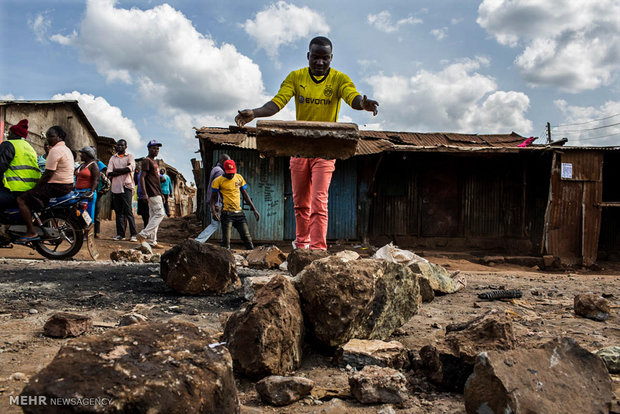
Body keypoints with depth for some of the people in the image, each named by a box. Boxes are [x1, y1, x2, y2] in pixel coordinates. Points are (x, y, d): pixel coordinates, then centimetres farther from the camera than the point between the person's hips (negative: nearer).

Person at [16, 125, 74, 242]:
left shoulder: (55, 150, -14)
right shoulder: (66, 149, 19)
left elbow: (48, 174, -17)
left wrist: (35, 188, -6)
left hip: (57, 186, -11)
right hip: (68, 185, 11)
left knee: (21, 199, -11)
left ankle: (31, 232, -18)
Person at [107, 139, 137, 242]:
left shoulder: (129, 156, 9)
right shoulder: (113, 158, 18)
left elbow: (130, 168, -11)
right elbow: (109, 173, 4)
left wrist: (117, 170, -5)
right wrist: (124, 170, -8)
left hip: (126, 187, -4)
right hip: (115, 187, 4)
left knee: (128, 211, -10)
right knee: (118, 212, 5)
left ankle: (133, 234, -11)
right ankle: (120, 234, 9)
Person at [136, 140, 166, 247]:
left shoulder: (154, 162, 21)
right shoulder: (146, 161, -7)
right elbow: (142, 177, -15)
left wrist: (161, 194, 22)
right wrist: (144, 193, -22)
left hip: (157, 193, 9)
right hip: (152, 194, -9)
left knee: (153, 216, 8)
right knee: (160, 213, -13)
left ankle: (151, 241, 9)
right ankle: (143, 234, -11)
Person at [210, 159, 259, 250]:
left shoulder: (239, 178, 10)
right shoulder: (218, 181, -3)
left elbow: (245, 195, 17)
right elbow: (213, 198, 0)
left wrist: (254, 209, 12)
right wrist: (213, 211, -17)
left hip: (239, 212, 4)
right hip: (227, 214, -4)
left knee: (247, 238, 2)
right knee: (226, 241, -7)